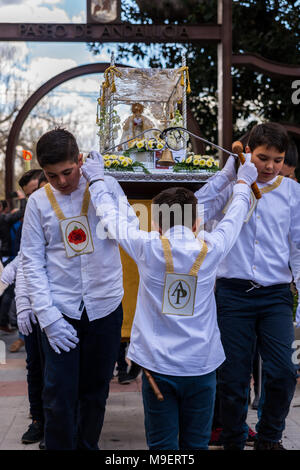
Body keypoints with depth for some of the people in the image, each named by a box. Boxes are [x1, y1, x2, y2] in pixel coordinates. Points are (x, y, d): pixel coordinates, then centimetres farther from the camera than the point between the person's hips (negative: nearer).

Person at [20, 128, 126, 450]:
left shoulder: (105, 185, 0)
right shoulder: (39, 201, 1)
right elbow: (32, 262, 1)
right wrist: (47, 315, -9)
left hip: (105, 307, 1)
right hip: (60, 312, -1)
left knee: (96, 392, 13)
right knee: (59, 396, -3)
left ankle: (88, 446, 30)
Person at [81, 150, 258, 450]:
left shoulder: (148, 248, -7)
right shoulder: (211, 250, -2)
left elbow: (112, 217, 7)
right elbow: (233, 220, 17)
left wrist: (96, 179, 24)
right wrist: (243, 182, 35)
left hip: (158, 365, -1)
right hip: (201, 365, 1)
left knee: (162, 446, 6)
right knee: (196, 445, 10)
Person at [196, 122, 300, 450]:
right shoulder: (230, 185, 6)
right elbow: (198, 211, -10)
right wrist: (230, 171, -9)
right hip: (234, 293, -1)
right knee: (233, 377, 3)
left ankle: (269, 439, 14)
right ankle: (233, 442, 22)